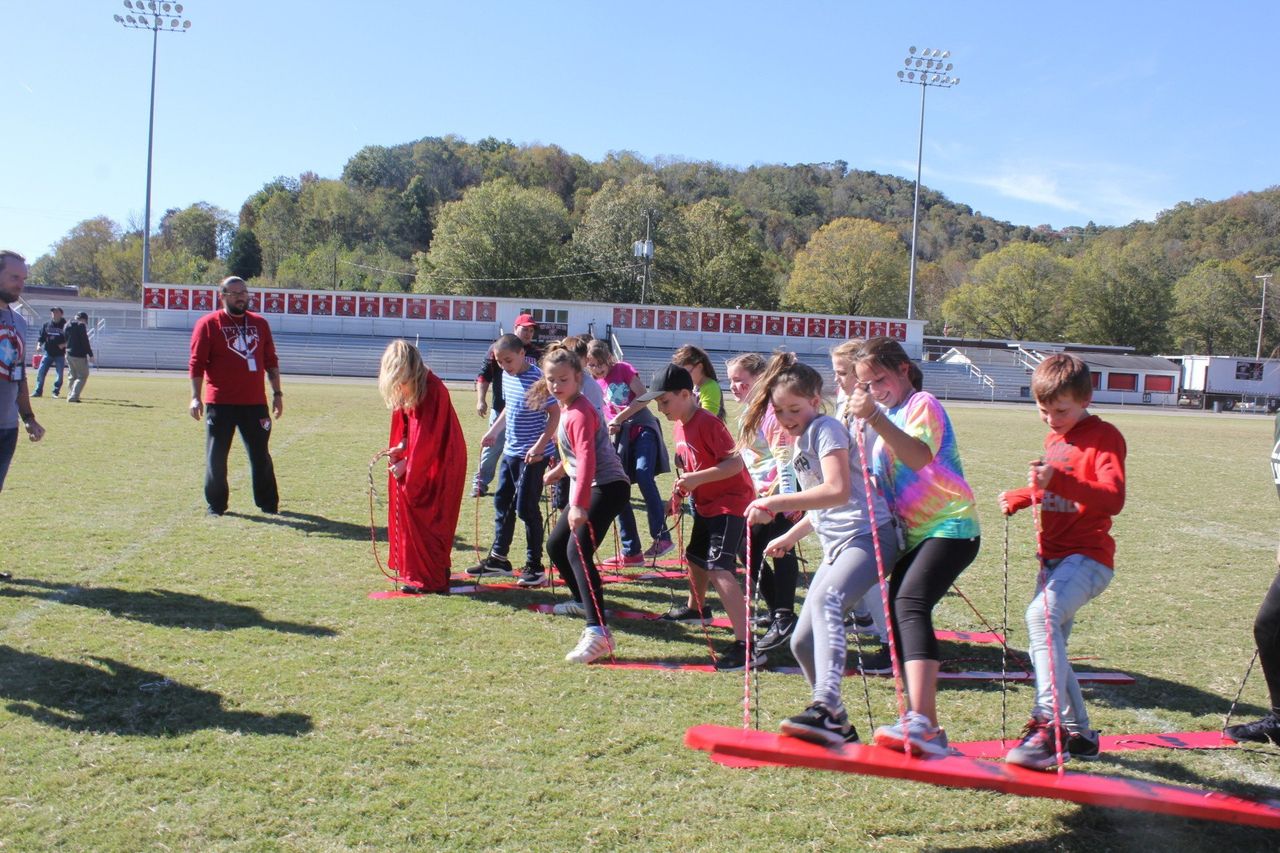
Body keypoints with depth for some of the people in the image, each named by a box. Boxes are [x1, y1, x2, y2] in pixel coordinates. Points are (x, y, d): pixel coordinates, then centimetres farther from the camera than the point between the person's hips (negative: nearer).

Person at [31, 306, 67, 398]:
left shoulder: (65, 326, -1)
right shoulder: (46, 325, 7)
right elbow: (41, 337, 11)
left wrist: (64, 344, -17)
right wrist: (39, 345, -6)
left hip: (60, 354, -2)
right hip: (48, 353, 2)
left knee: (60, 374, -1)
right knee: (41, 372, -3)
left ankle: (56, 391, 13)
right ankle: (38, 391, 5)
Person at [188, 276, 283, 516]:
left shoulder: (260, 323, 12)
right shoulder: (208, 323, -1)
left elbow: (271, 361, 15)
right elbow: (197, 363, -5)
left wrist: (277, 393, 10)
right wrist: (196, 397, -11)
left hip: (255, 402, 3)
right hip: (220, 404, -3)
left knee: (261, 455, 8)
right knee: (216, 456, 3)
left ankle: (268, 503, 17)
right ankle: (216, 505, 15)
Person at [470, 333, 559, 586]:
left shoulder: (536, 378, -17)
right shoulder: (507, 376, 7)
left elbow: (555, 413, -18)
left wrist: (540, 445, -25)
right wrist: (493, 432, 13)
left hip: (532, 456, -8)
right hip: (510, 451, 8)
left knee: (526, 509, -4)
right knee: (502, 503, 15)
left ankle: (535, 566, 7)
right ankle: (498, 558, 27)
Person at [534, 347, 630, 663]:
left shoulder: (579, 413, -18)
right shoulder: (565, 408, 11)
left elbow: (586, 459, -29)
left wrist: (578, 504, -35)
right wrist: (560, 469, 41)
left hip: (607, 487, -10)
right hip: (589, 488, 10)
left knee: (578, 551, -23)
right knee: (555, 545, 20)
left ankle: (597, 632, -28)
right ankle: (583, 602, 40)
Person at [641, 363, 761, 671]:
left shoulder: (707, 423, -22)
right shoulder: (680, 425, 6)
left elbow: (735, 462, -27)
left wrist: (697, 479, -33)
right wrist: (683, 488, 3)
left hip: (731, 501, -10)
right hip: (706, 502, 10)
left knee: (718, 568, -22)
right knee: (694, 557, 26)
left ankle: (746, 645, -26)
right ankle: (696, 610, 54)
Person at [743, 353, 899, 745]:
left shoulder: (826, 428, -8)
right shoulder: (802, 442, 19)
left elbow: (837, 492, -23)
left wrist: (777, 502, -25)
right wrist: (790, 536, 33)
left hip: (868, 534, -10)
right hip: (836, 544, 10)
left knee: (825, 599, -37)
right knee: (803, 642, 7)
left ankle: (825, 708, -47)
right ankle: (837, 727, 22)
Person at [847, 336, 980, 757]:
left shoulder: (923, 404, -7)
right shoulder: (887, 416, 20)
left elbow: (920, 457, -30)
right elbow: (880, 481, 32)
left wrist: (875, 419, -40)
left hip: (950, 527, -9)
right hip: (914, 533, 9)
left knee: (910, 603, -28)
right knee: (897, 614, 5)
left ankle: (922, 723, -39)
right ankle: (923, 729, 13)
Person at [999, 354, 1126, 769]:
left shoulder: (1104, 437, -11)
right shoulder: (1054, 438, 15)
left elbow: (1113, 498, -26)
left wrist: (1058, 480, -39)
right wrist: (1019, 497, 12)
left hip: (1087, 556, -9)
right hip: (1053, 557, 9)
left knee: (1041, 615, -33)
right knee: (1046, 648, 15)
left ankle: (1048, 725, -33)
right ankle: (1078, 733, 31)